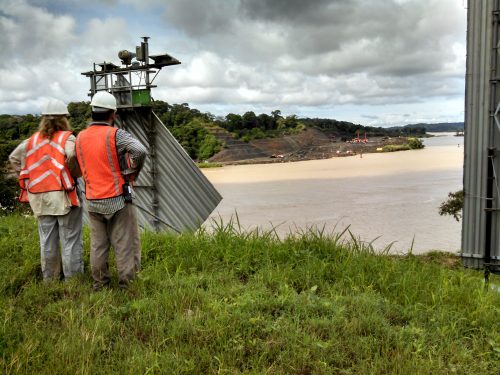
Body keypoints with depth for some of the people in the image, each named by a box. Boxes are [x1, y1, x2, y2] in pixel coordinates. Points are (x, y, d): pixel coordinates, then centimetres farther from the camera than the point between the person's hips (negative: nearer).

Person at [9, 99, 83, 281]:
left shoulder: (32, 139, 10)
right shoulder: (67, 138, -6)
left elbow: (13, 158, 14)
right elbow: (71, 156, -25)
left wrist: (31, 177, 13)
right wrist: (76, 174, -8)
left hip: (41, 197, 5)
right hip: (64, 196, -5)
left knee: (47, 241, 15)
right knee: (70, 241, 3)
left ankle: (50, 279, 27)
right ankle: (73, 279, 9)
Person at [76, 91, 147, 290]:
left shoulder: (80, 137, 5)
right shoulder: (116, 135, -13)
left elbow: (81, 168, 10)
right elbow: (140, 151, -27)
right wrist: (132, 173, -12)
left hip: (92, 201, 5)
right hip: (117, 199, -5)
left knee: (98, 244, 15)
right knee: (125, 244, 5)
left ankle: (99, 284, 24)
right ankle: (126, 285, 11)